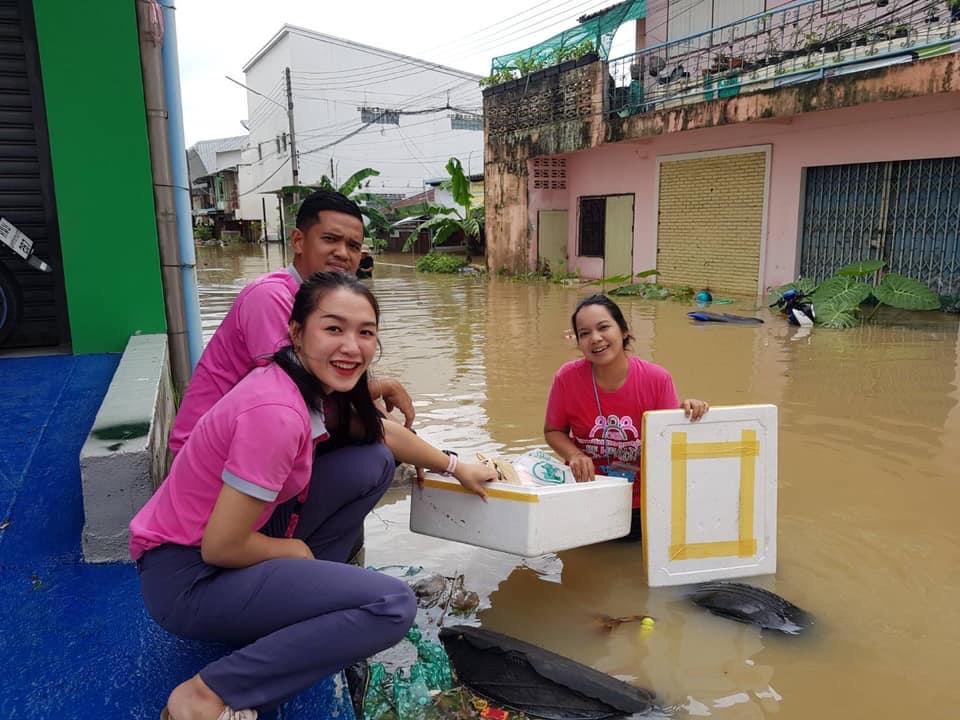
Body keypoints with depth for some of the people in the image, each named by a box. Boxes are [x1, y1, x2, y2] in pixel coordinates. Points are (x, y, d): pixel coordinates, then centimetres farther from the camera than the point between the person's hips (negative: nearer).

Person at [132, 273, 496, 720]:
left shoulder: (312, 382, -2)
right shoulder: (277, 412, -29)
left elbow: (381, 434, 16)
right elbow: (220, 547, -25)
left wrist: (455, 467, 21)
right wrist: (297, 549, -7)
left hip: (230, 542, 8)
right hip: (187, 577, -8)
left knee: (374, 463, 1)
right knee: (392, 605, -18)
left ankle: (294, 590, 10)